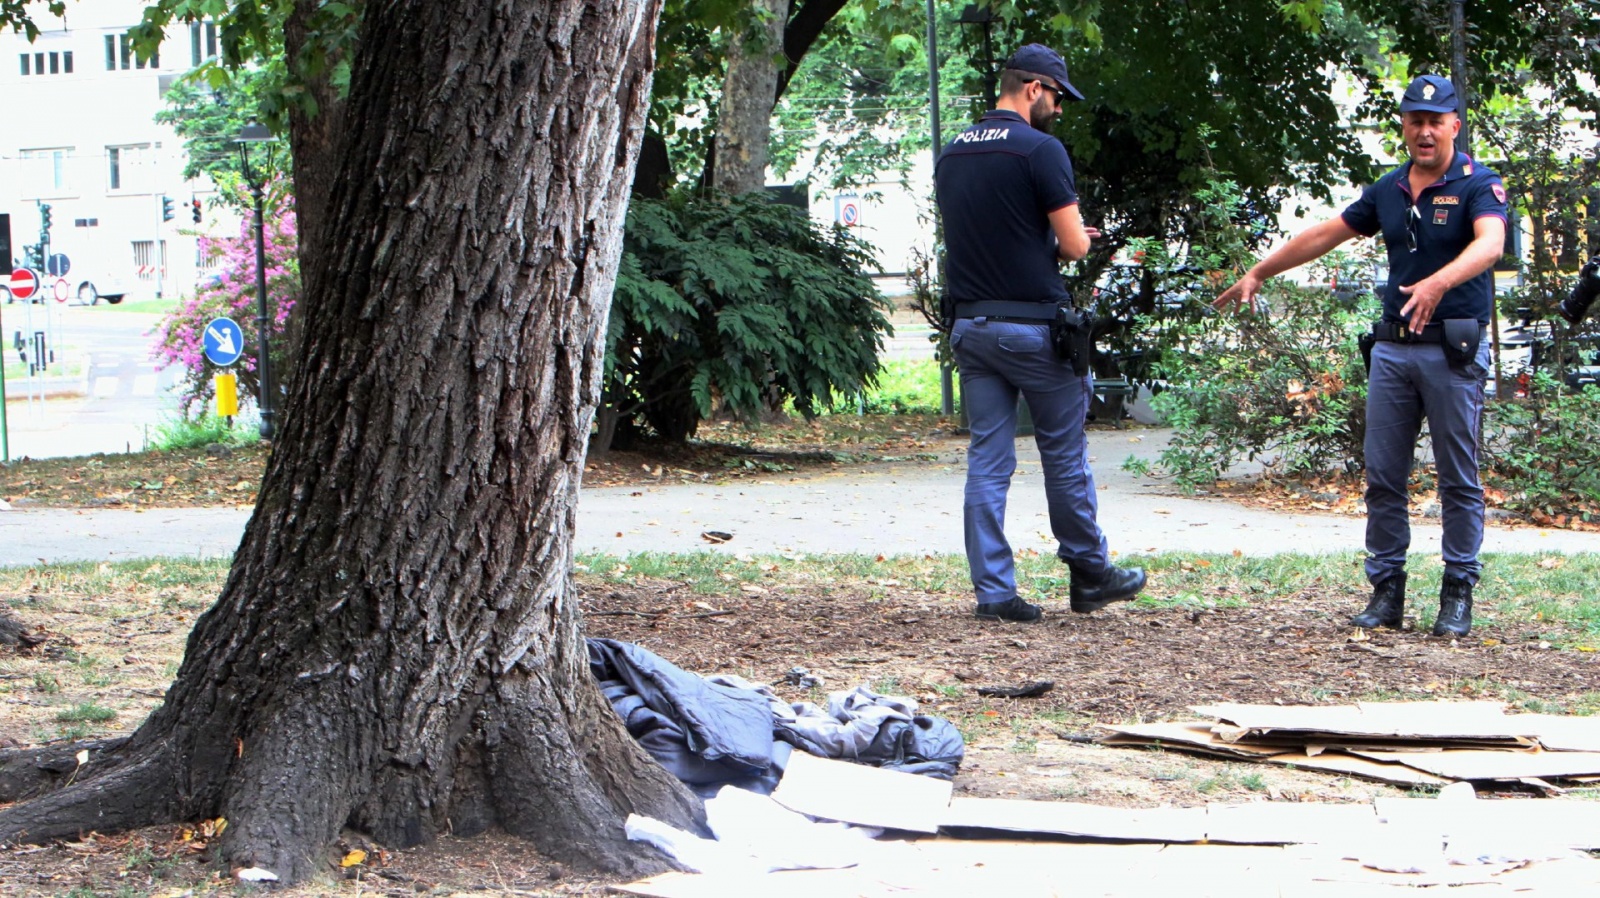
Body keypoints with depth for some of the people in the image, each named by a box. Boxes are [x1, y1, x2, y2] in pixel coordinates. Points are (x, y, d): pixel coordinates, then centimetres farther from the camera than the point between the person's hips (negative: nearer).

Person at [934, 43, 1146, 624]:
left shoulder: (951, 155, 10)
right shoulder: (1039, 150, -12)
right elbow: (1075, 245, -13)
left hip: (969, 327, 6)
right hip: (1033, 325, -6)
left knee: (987, 460, 6)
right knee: (1064, 455, 8)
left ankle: (994, 591, 3)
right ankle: (1090, 576, 20)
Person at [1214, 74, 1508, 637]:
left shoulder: (1479, 186, -6)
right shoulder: (1389, 190, 13)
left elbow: (1490, 244, -26)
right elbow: (1326, 235, 22)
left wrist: (1438, 283, -43)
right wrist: (1259, 274, 24)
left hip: (1454, 351, -5)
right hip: (1392, 347, 6)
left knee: (1459, 479, -1)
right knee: (1382, 476, 4)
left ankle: (1458, 596, 7)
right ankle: (1386, 591, 9)